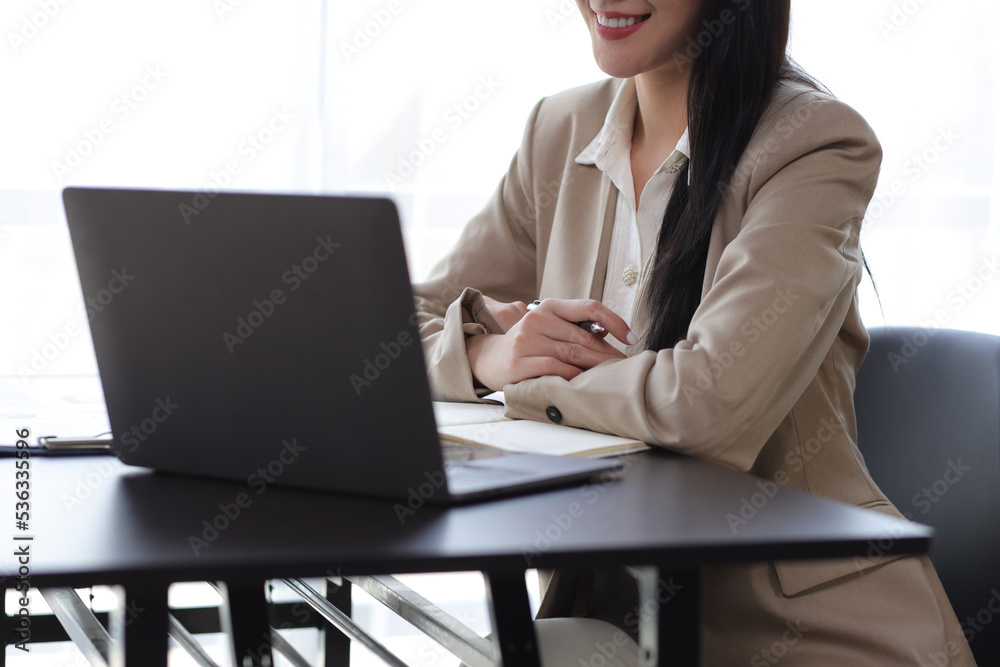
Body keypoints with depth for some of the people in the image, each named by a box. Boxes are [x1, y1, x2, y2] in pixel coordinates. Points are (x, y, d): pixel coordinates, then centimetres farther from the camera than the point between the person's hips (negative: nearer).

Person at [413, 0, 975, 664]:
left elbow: (707, 400, -24)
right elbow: (403, 327, 7)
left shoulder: (820, 142, -12)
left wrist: (527, 382, -10)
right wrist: (489, 353, -14)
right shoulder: (561, 130, 7)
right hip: (611, 593, 5)